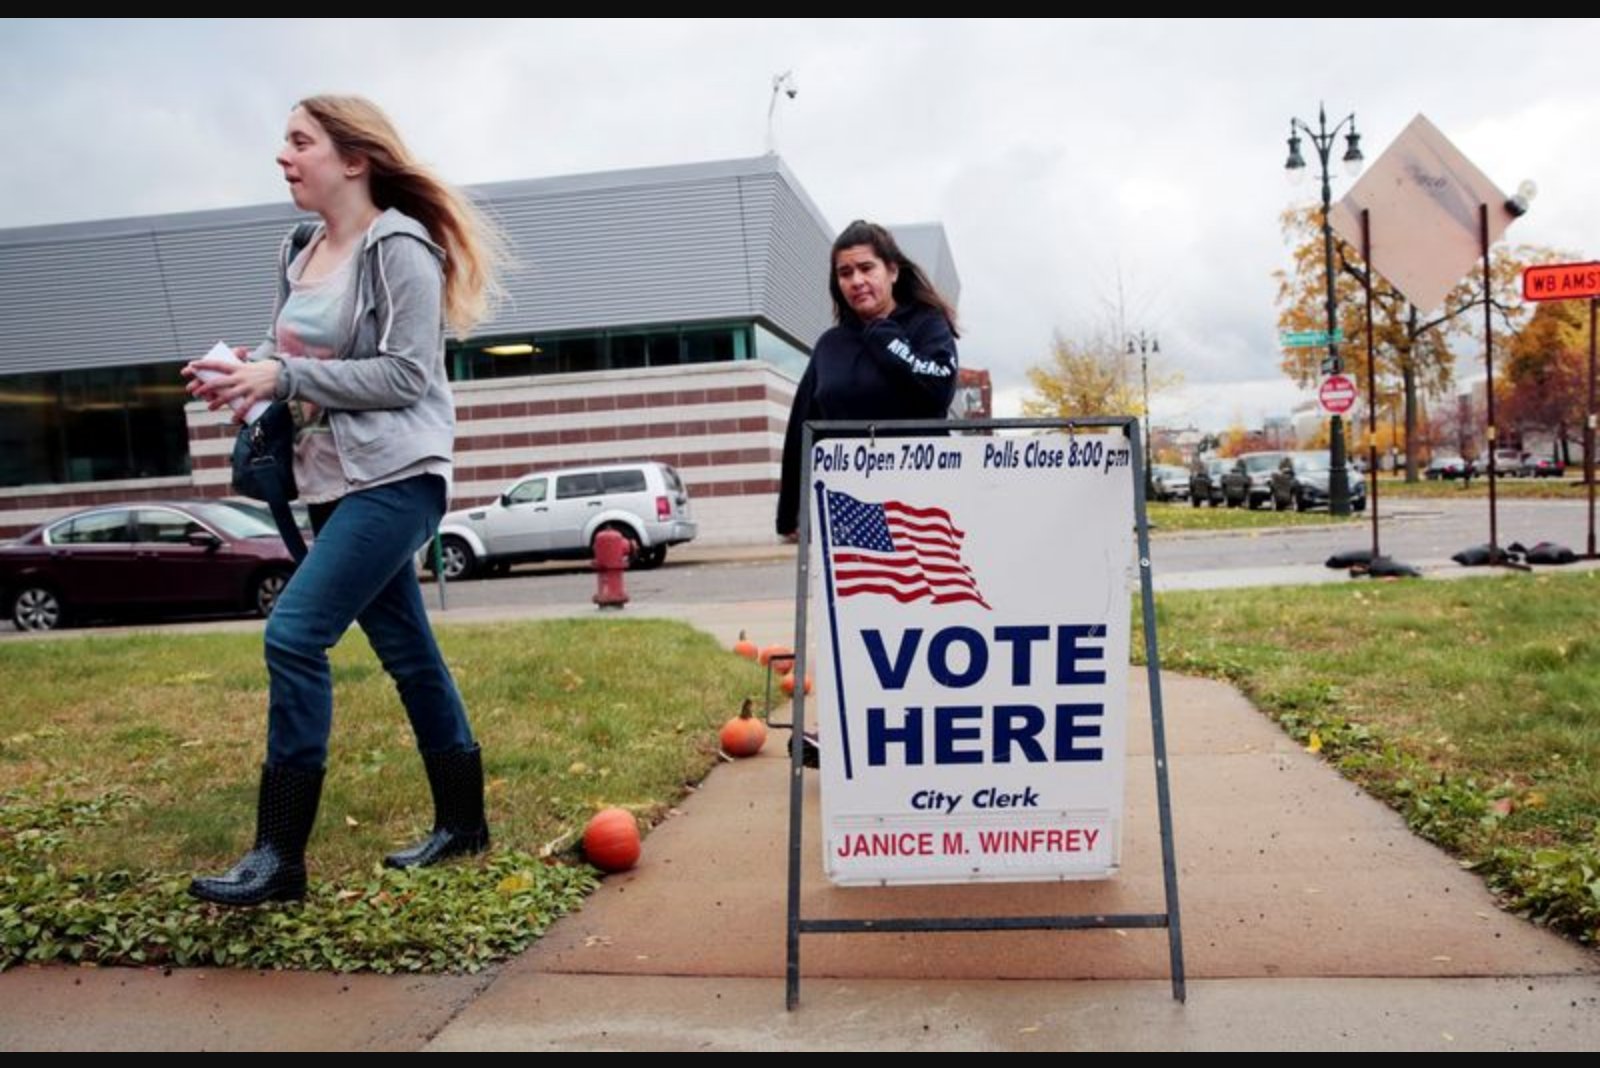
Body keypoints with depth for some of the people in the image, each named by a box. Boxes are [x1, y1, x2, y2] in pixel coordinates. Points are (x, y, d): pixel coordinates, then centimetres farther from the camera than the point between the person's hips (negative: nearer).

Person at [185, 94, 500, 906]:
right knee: (405, 651, 12)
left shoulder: (399, 249, -10)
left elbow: (405, 376, -17)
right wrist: (244, 372, -3)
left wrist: (282, 376, -19)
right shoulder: (299, 256, 15)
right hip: (333, 480, 9)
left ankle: (280, 856, -8)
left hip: (396, 478, -9)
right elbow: (293, 360, 19)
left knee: (293, 637, -16)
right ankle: (461, 822, 23)